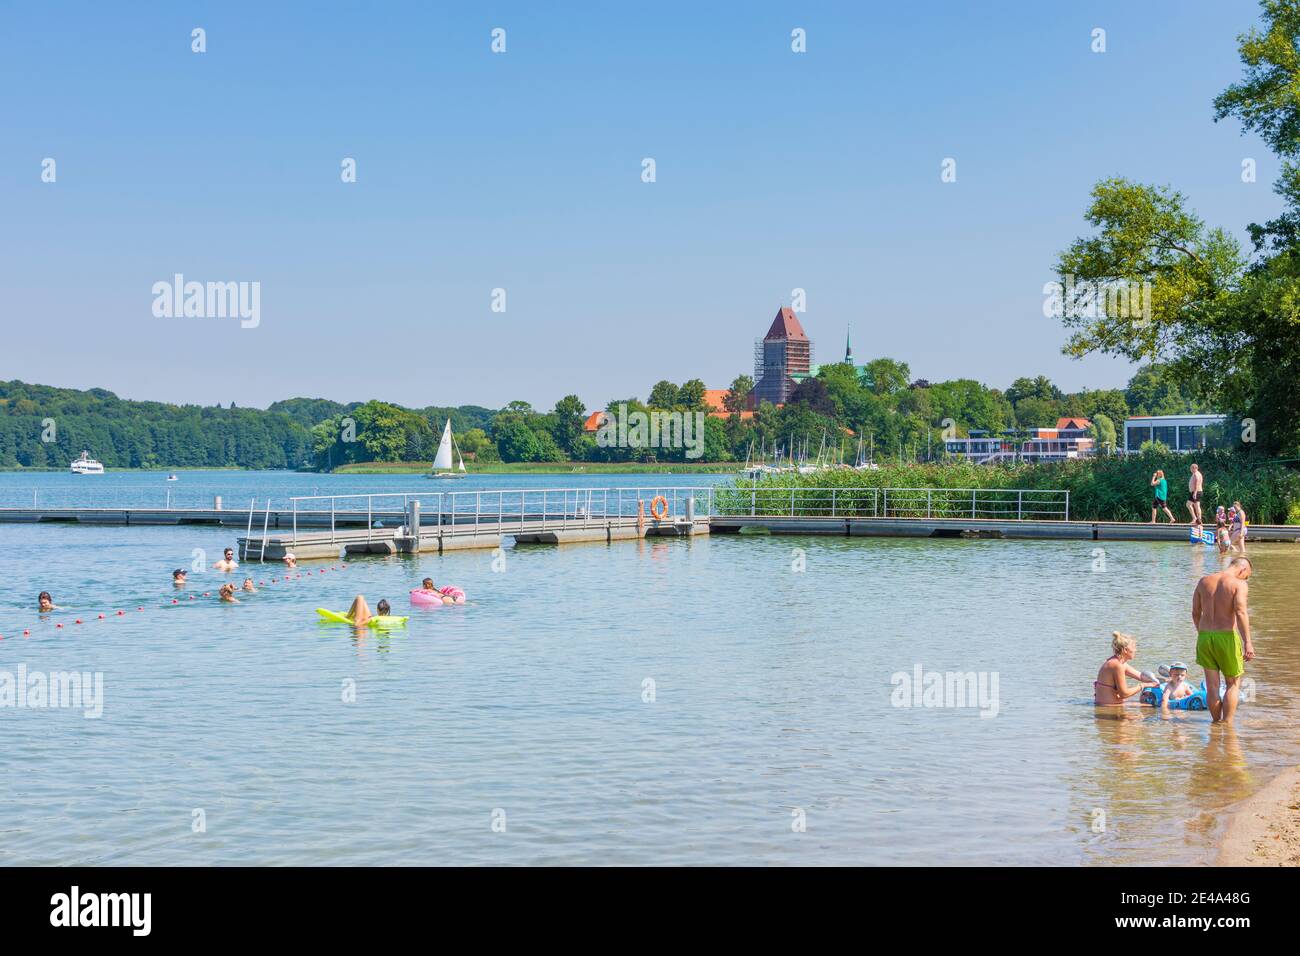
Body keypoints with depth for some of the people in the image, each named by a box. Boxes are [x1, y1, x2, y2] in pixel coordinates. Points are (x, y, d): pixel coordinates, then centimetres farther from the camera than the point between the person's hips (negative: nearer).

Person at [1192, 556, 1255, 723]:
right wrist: (1247, 643, -24)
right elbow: (1241, 612, -21)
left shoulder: (1204, 581, 9)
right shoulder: (1239, 585, -7)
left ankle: (1217, 722, 16)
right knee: (1232, 684, 12)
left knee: (1212, 686, 10)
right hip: (1227, 636, -4)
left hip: (1204, 635, 4)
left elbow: (1195, 613, 14)